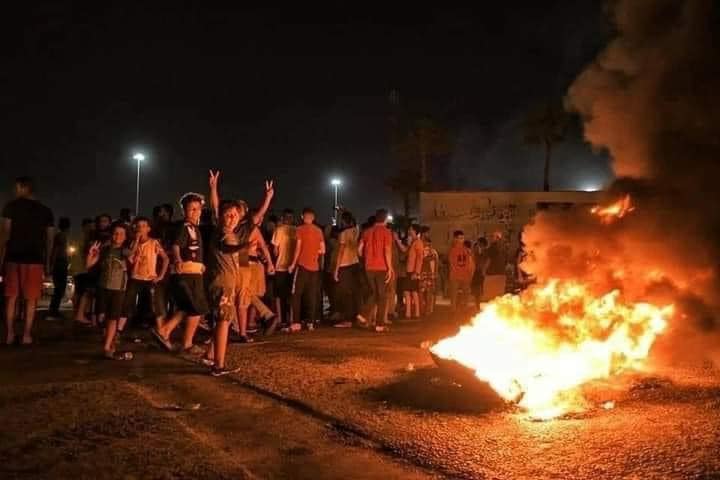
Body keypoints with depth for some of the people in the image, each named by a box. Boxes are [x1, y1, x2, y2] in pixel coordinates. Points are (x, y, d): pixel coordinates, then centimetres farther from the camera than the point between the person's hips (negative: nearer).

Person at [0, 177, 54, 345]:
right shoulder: (45, 211, 8)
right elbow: (49, 238, 7)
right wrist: (47, 261, 12)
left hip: (13, 257, -1)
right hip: (35, 259, 1)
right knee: (31, 299, 3)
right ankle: (27, 335, -1)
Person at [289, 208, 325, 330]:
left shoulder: (300, 230, -5)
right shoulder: (319, 231, 7)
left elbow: (298, 248, -9)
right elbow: (322, 251, 8)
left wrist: (293, 264, -2)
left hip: (302, 265, -4)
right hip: (314, 266, 4)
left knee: (297, 295, 0)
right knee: (312, 295, 7)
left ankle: (296, 322, -6)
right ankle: (311, 322, 5)